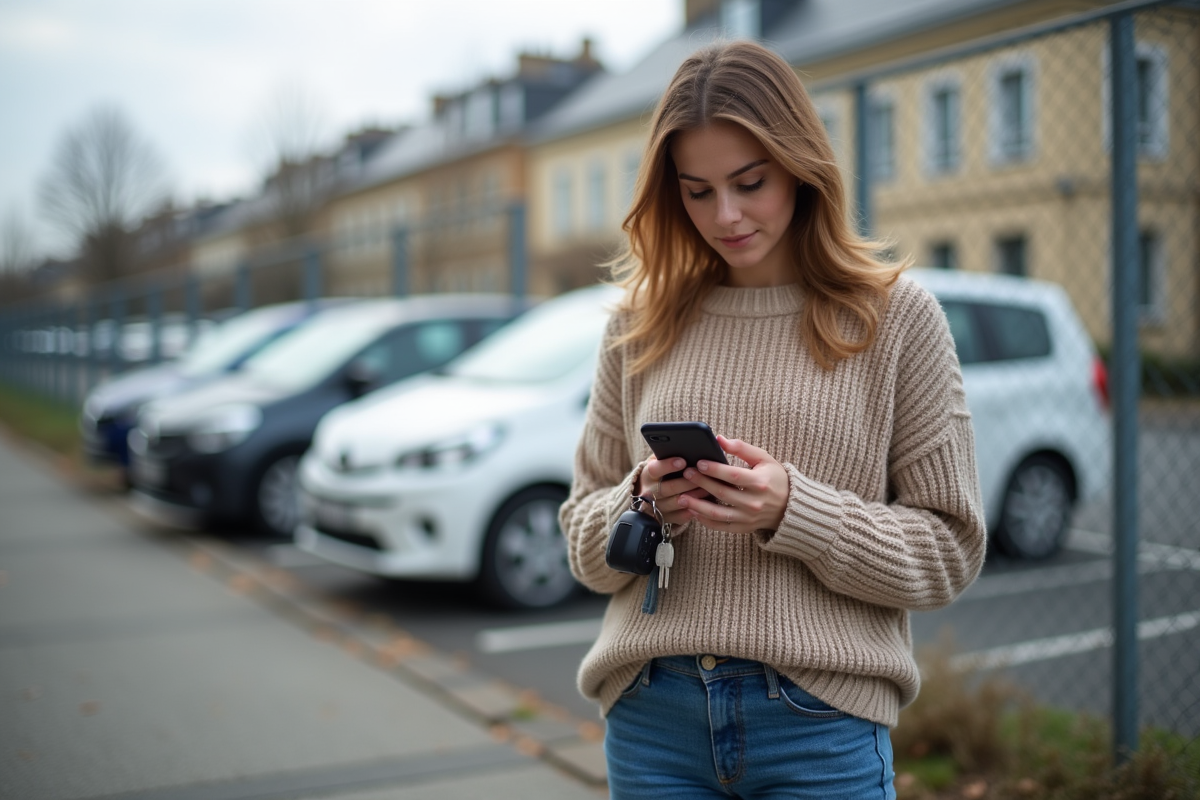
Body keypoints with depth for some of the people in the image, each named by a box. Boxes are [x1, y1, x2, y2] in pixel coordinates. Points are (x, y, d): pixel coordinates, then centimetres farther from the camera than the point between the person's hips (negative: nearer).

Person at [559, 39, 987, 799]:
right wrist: (641, 502, -11)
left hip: (822, 721, -2)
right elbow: (584, 540, 10)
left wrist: (794, 512, -16)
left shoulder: (896, 315, -1)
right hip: (652, 717, 3)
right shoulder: (641, 323, 6)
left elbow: (951, 549, -2)